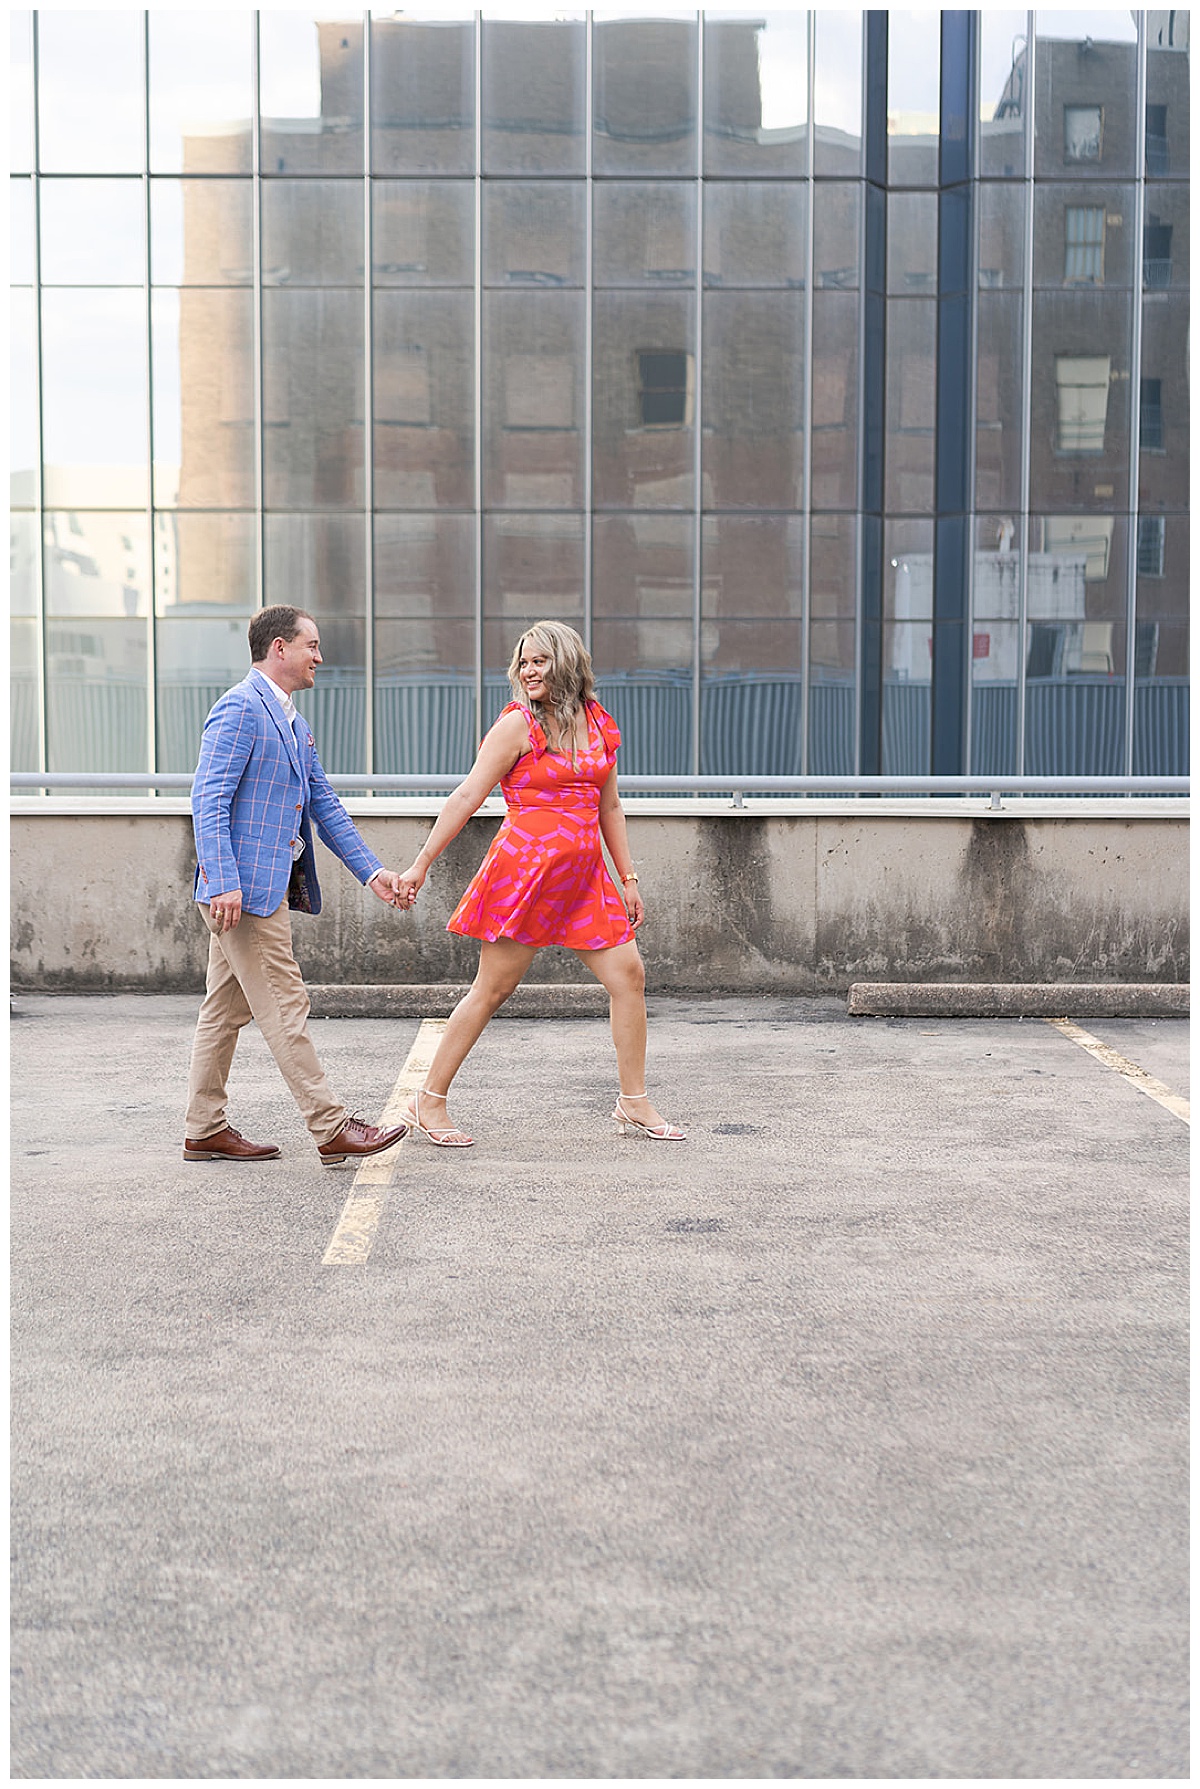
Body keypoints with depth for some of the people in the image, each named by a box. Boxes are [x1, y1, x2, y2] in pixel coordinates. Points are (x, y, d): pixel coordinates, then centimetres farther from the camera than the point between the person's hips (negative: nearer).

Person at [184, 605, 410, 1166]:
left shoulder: (292, 721, 19)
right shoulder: (240, 708, -12)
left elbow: (324, 804, 20)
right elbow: (208, 800, -18)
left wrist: (372, 872, 13)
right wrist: (224, 882, -26)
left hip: (268, 886, 10)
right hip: (243, 887, -10)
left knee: (227, 1008, 12)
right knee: (284, 1009, -6)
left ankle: (204, 1131, 18)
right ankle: (332, 1131, -4)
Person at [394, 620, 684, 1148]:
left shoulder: (600, 726, 11)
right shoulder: (518, 724, -5)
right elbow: (466, 797, -6)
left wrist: (628, 878, 17)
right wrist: (421, 863, -9)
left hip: (582, 876, 6)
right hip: (524, 868, -6)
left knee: (629, 975, 2)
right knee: (492, 988, -3)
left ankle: (634, 1104, 14)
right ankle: (429, 1101, 7)